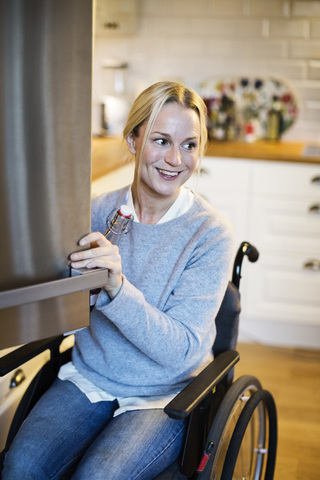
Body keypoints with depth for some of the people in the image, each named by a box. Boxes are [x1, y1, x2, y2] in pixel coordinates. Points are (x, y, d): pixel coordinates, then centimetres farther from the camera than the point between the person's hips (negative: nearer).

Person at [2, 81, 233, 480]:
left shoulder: (210, 233, -13)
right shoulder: (100, 211, -2)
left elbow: (183, 351, -19)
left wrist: (117, 287, -34)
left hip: (166, 395, -2)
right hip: (89, 377, 3)